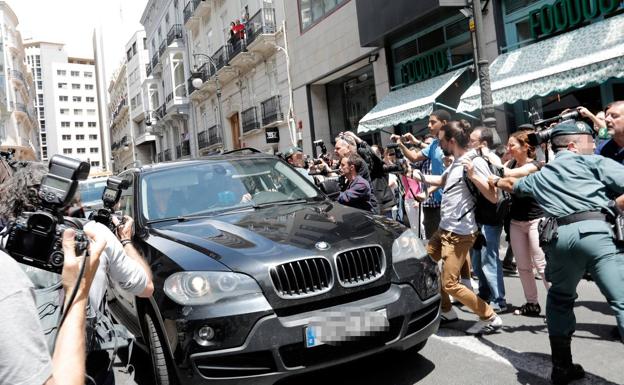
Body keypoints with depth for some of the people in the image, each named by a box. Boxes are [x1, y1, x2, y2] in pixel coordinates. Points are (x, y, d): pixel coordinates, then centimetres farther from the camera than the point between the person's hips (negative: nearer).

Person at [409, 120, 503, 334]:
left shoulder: (475, 162, -16)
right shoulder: (456, 163, 12)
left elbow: (493, 197, -21)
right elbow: (442, 181, 32)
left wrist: (472, 175, -30)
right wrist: (417, 175, 28)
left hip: (460, 233, -10)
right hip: (444, 229, 10)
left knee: (450, 283, -8)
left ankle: (490, 318, 9)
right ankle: (447, 311, 30)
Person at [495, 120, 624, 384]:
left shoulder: (540, 176, 30)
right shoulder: (592, 162, 16)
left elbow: (512, 184, 52)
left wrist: (497, 182, 73)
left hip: (558, 236, 5)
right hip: (593, 230, -4)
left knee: (560, 298, 24)